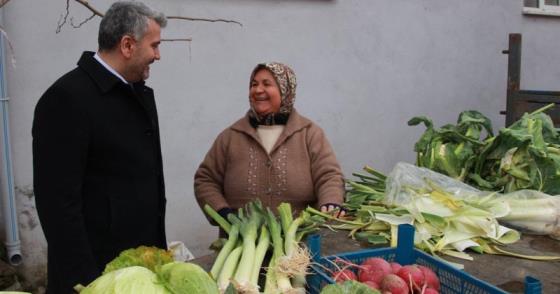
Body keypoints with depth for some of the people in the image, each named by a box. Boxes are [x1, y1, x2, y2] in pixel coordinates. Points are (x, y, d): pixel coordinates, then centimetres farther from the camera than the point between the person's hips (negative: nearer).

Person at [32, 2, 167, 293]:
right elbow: (57, 200, -19)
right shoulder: (66, 98, -16)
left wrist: (160, 245, 12)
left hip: (145, 259, 7)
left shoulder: (141, 93, 8)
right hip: (96, 269, -7)